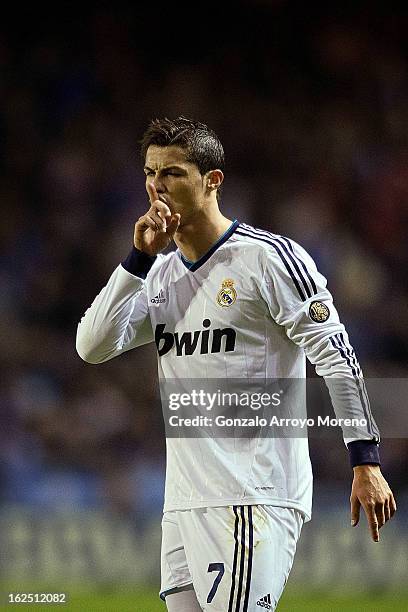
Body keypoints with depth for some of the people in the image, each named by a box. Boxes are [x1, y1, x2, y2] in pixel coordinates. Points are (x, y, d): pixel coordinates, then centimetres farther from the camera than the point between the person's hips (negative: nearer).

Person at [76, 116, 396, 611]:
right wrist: (139, 257, -1)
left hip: (253, 499, -7)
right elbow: (92, 347, 5)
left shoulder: (268, 257, -5)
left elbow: (336, 357, -8)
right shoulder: (160, 274, 16)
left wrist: (365, 460, -15)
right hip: (183, 503, 7)